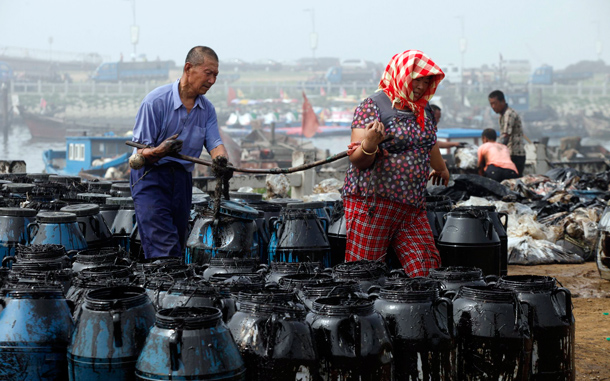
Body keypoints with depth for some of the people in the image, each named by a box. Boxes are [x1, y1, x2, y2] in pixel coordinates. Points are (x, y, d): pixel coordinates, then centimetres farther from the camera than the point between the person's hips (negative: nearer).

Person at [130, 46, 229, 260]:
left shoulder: (207, 109, 6)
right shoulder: (156, 101, -13)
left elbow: (215, 143, -3)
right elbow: (140, 153, -13)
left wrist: (221, 160, -27)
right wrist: (160, 151, -35)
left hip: (182, 178, 7)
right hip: (151, 178, -7)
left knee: (177, 246, 8)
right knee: (164, 248, -20)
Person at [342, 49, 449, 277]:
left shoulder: (419, 111, 14)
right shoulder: (373, 106, -6)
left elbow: (429, 145, 35)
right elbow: (357, 160, -13)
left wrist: (442, 170, 51)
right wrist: (369, 146, -35)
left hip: (413, 207, 7)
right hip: (372, 203, -7)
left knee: (427, 269, -3)